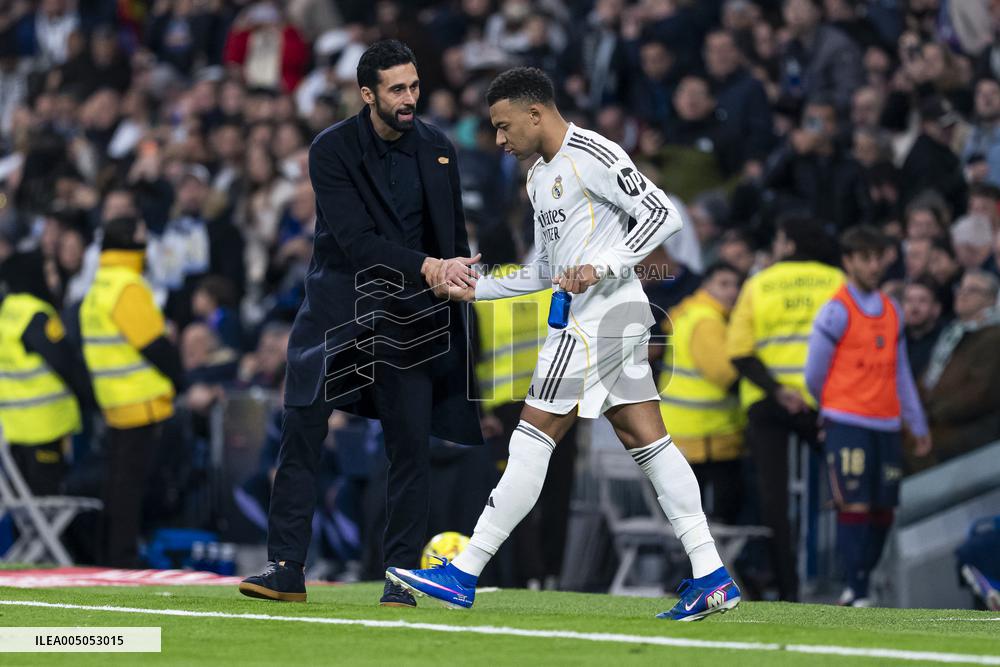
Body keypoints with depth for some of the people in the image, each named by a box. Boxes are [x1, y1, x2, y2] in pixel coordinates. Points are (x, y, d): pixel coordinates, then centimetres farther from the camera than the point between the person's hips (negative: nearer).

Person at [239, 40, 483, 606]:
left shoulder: (439, 150, 4)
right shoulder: (332, 151, -9)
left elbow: (455, 236, 15)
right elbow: (356, 242, -18)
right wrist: (429, 268, -27)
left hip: (408, 318, 2)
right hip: (338, 310, -2)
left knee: (412, 446, -3)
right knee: (302, 434, -7)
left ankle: (400, 577, 4)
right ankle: (286, 569, -4)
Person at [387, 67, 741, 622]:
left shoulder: (592, 154, -10)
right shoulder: (540, 175, 20)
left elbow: (663, 214, -16)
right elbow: (545, 271, 25)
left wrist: (603, 267, -24)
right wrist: (477, 289, 15)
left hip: (603, 312, -10)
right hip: (586, 320, 10)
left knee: (533, 439, -8)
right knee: (646, 440, 5)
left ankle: (463, 576, -7)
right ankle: (712, 579, 2)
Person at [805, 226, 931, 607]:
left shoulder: (891, 311, 14)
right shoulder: (836, 311, -6)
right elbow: (814, 374, -1)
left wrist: (918, 425, 17)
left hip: (886, 424, 6)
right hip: (847, 422, -6)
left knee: (883, 511, 5)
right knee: (854, 507, -10)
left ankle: (859, 585, 17)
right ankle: (856, 594, -8)